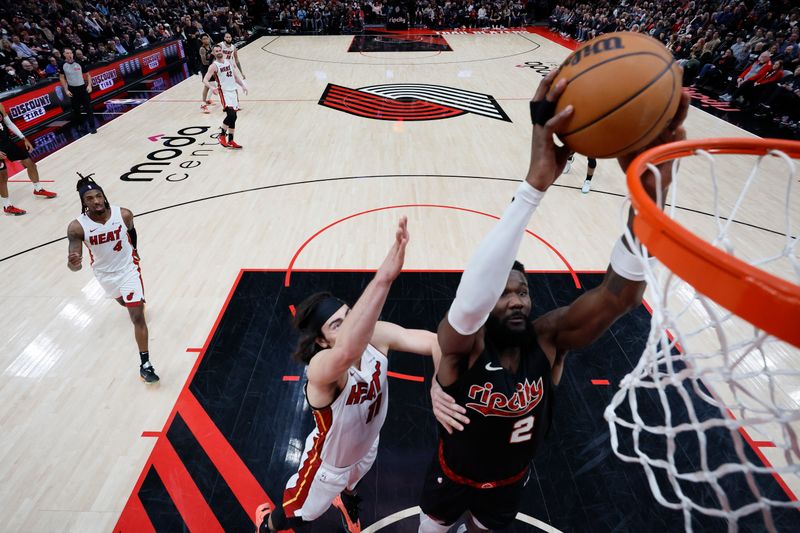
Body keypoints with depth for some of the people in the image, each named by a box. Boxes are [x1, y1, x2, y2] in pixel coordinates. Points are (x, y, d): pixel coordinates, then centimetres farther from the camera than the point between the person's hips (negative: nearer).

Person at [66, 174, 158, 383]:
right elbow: (76, 266, -24)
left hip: (128, 268, -2)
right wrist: (72, 263, -49)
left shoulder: (124, 214, -24)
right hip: (105, 274, 3)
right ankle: (136, 301, 72)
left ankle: (145, 364, -4)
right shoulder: (77, 227, -25)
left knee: (137, 316, -11)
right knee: (124, 302, 31)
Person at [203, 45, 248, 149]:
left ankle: (230, 141, 15)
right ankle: (222, 135, -2)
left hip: (234, 91, 6)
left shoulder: (229, 62, 12)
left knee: (233, 117, 7)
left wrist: (243, 85, 2)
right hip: (224, 92, -6)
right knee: (231, 114, -22)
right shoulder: (214, 66, -7)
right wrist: (212, 88, -33)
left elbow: (236, 76, 19)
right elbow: (205, 80, -13)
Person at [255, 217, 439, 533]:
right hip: (329, 463, -4)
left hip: (366, 447, 5)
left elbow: (430, 341, -41)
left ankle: (343, 500, 74)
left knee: (349, 489, 37)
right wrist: (383, 278, -81)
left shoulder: (376, 336, -29)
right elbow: (347, 352, -69)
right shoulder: (321, 369, -45)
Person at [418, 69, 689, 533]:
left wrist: (648, 191, -59)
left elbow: (621, 294, -43)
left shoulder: (549, 339, -27)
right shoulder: (463, 344, -36)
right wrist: (535, 183, -69)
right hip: (453, 475, -2)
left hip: (511, 480, 3)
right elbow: (471, 299, -60)